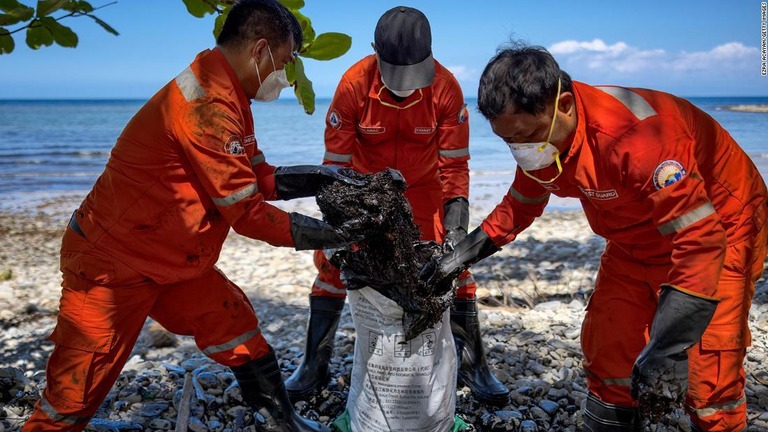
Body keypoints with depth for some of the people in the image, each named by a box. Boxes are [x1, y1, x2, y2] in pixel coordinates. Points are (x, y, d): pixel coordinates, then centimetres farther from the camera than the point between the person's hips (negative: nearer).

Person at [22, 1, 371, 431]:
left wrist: (319, 177, -1)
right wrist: (323, 234, -16)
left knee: (236, 324, 10)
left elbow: (259, 177, 7)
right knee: (75, 393, 4)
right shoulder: (209, 106, -27)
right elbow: (245, 211, -24)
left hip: (173, 261, 10)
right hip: (111, 266, -9)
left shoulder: (226, 98, 5)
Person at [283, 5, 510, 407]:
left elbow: (454, 164, -17)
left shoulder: (445, 87, -25)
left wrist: (456, 223, -27)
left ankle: (473, 364, 13)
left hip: (423, 186, 0)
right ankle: (315, 365, 17)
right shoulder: (354, 84, -26)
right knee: (332, 264, -3)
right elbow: (336, 162, -18)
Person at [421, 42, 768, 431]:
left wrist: (666, 350, -42)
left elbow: (701, 241, -37)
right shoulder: (539, 136, -13)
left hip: (720, 228, -6)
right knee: (607, 353, 7)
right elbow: (518, 207, 5)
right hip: (635, 243, 7)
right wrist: (459, 256, 0)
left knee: (707, 382, -9)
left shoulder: (633, 135, -38)